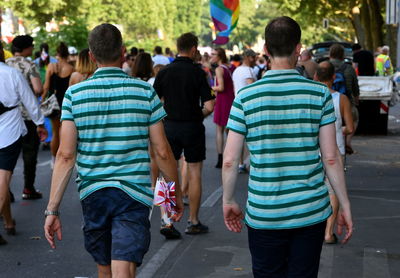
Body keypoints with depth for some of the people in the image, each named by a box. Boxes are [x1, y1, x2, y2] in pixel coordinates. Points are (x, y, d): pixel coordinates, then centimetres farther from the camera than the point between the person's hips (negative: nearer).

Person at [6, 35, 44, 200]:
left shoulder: (5, 65, 5)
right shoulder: (29, 65, -9)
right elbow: (38, 89, -19)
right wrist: (35, 93, 2)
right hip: (27, 115, -4)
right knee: (29, 152, 7)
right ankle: (28, 189, 9)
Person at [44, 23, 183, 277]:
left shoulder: (74, 94, -2)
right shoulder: (145, 92, -4)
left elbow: (66, 155, -6)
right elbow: (162, 152, -1)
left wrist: (53, 209, -3)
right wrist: (177, 194, 12)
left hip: (93, 193, 3)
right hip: (133, 194, -2)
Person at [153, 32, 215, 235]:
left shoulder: (164, 72, 0)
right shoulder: (197, 72, -9)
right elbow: (209, 106, -13)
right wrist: (199, 116, 7)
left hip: (170, 126, 3)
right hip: (193, 127, -3)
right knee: (194, 174, 7)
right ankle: (193, 222, 12)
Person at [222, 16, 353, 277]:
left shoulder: (246, 97, -6)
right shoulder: (320, 94, -5)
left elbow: (230, 160, -4)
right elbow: (331, 157, -5)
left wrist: (228, 201, 11)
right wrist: (345, 205, 5)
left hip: (264, 214, 0)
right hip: (311, 212, 1)